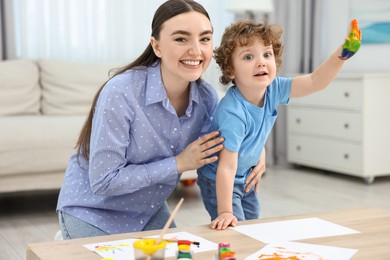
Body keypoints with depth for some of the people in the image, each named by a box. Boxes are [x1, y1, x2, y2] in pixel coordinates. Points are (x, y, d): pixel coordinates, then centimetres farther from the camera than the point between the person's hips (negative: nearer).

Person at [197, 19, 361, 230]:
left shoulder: (273, 89, -16)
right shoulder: (232, 113, -36)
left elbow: (315, 82, -15)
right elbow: (226, 168, -33)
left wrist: (342, 54, -30)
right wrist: (225, 212, -31)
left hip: (245, 177, 8)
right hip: (219, 182, -8)